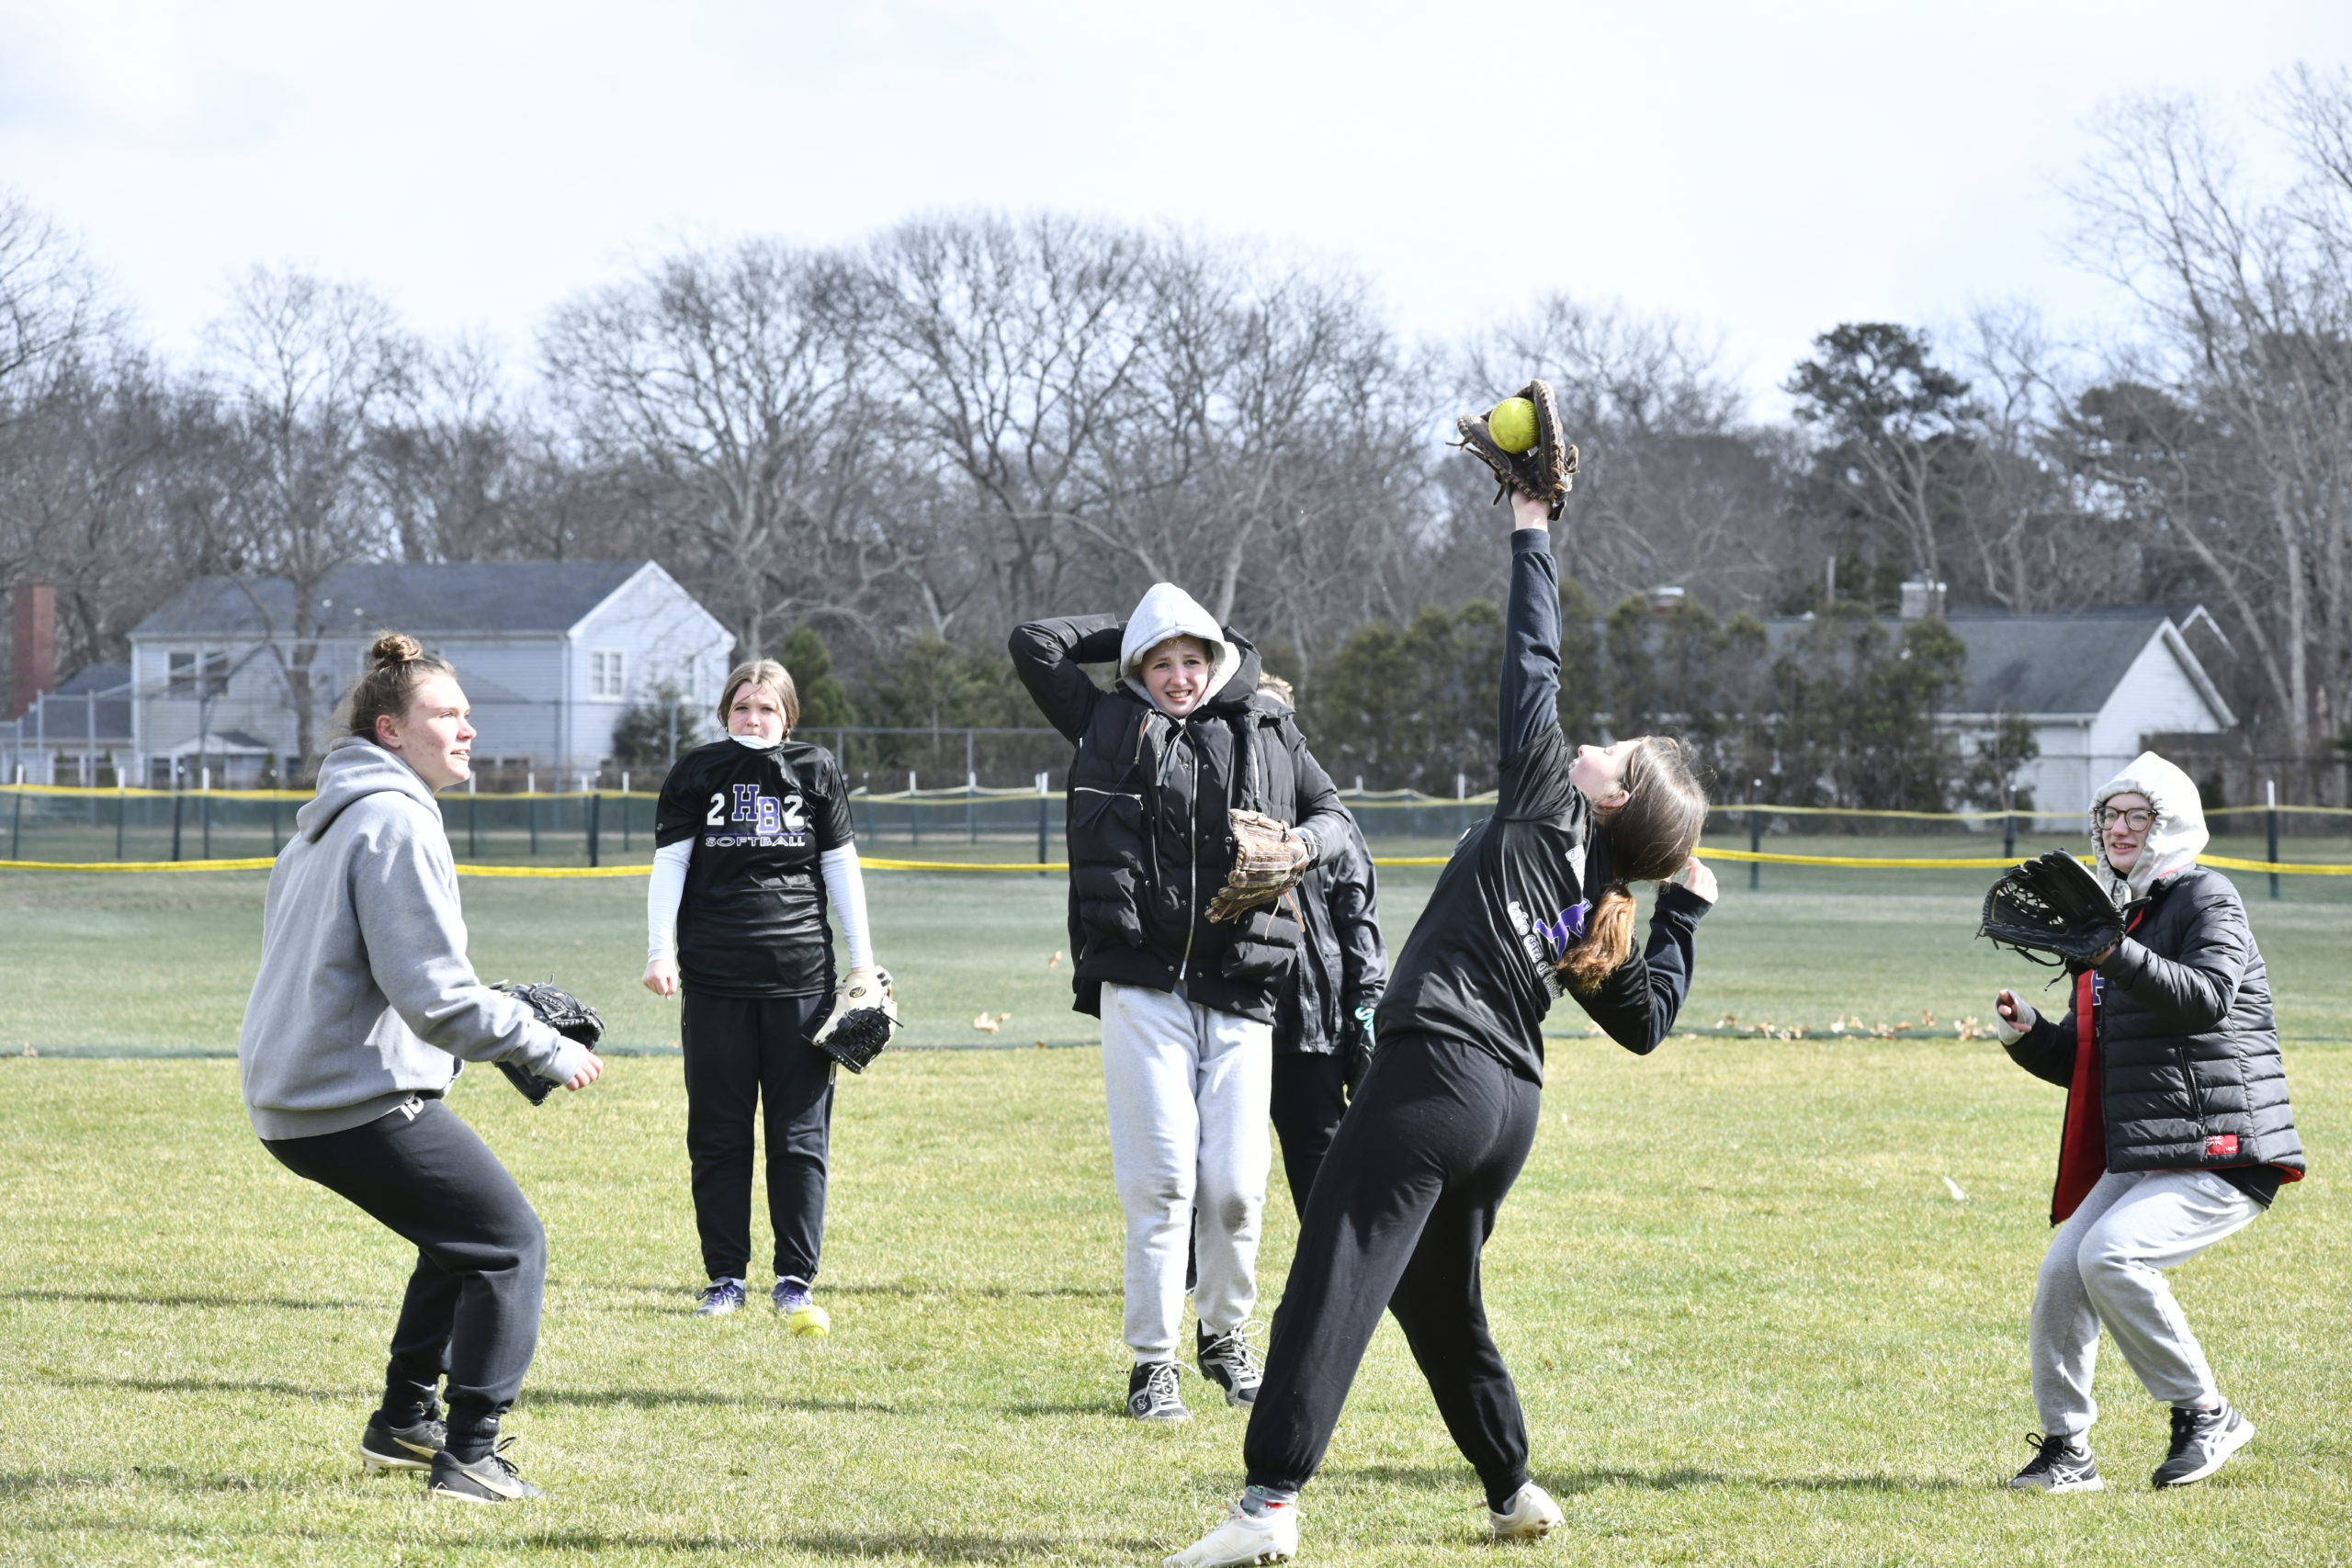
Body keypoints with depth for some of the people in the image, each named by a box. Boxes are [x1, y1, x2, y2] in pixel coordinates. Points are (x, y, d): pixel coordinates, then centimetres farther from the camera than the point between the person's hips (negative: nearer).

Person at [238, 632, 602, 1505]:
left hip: (289, 1094, 10)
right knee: (510, 1243, -4)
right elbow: (434, 992, -21)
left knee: (461, 1235, 26)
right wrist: (548, 1051, -12)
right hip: (361, 1098, -10)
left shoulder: (326, 820, 18)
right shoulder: (395, 820, -15)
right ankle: (468, 1456, -8)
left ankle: (403, 1423, 29)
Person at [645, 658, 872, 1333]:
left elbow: (841, 866, 10)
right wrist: (660, 951, -9)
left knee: (801, 1136, -1)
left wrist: (862, 962, 6)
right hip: (714, 979, 0)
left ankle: (795, 1282, 4)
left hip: (800, 976, 0)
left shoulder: (816, 771, 7)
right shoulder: (697, 774, 6)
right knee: (718, 1135, 3)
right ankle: (725, 1276, 12)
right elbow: (669, 864, 3)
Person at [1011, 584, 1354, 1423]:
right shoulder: (1113, 725, 10)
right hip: (1143, 986, -1)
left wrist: (1301, 845, -3)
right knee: (1162, 1178, -7)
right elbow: (1034, 644, 8)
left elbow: (1333, 815, 19)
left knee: (1236, 1184, 0)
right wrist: (1133, 631, 15)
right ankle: (1152, 1362, 1)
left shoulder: (1269, 734, 13)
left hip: (1240, 992, 1)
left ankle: (1225, 1336, 23)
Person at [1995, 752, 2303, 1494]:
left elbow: (2208, 995, -24)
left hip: (2223, 1156, -8)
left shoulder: (2206, 898, -4)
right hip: (2137, 1156, 8)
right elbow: (2082, 1063, 24)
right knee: (2062, 1273, -6)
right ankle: (2066, 1449, 6)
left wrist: (2116, 957, -35)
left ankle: (2203, 1414, -10)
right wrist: (2026, 1035, 4)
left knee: (2112, 1254, -25)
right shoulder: (2111, 916, 20)